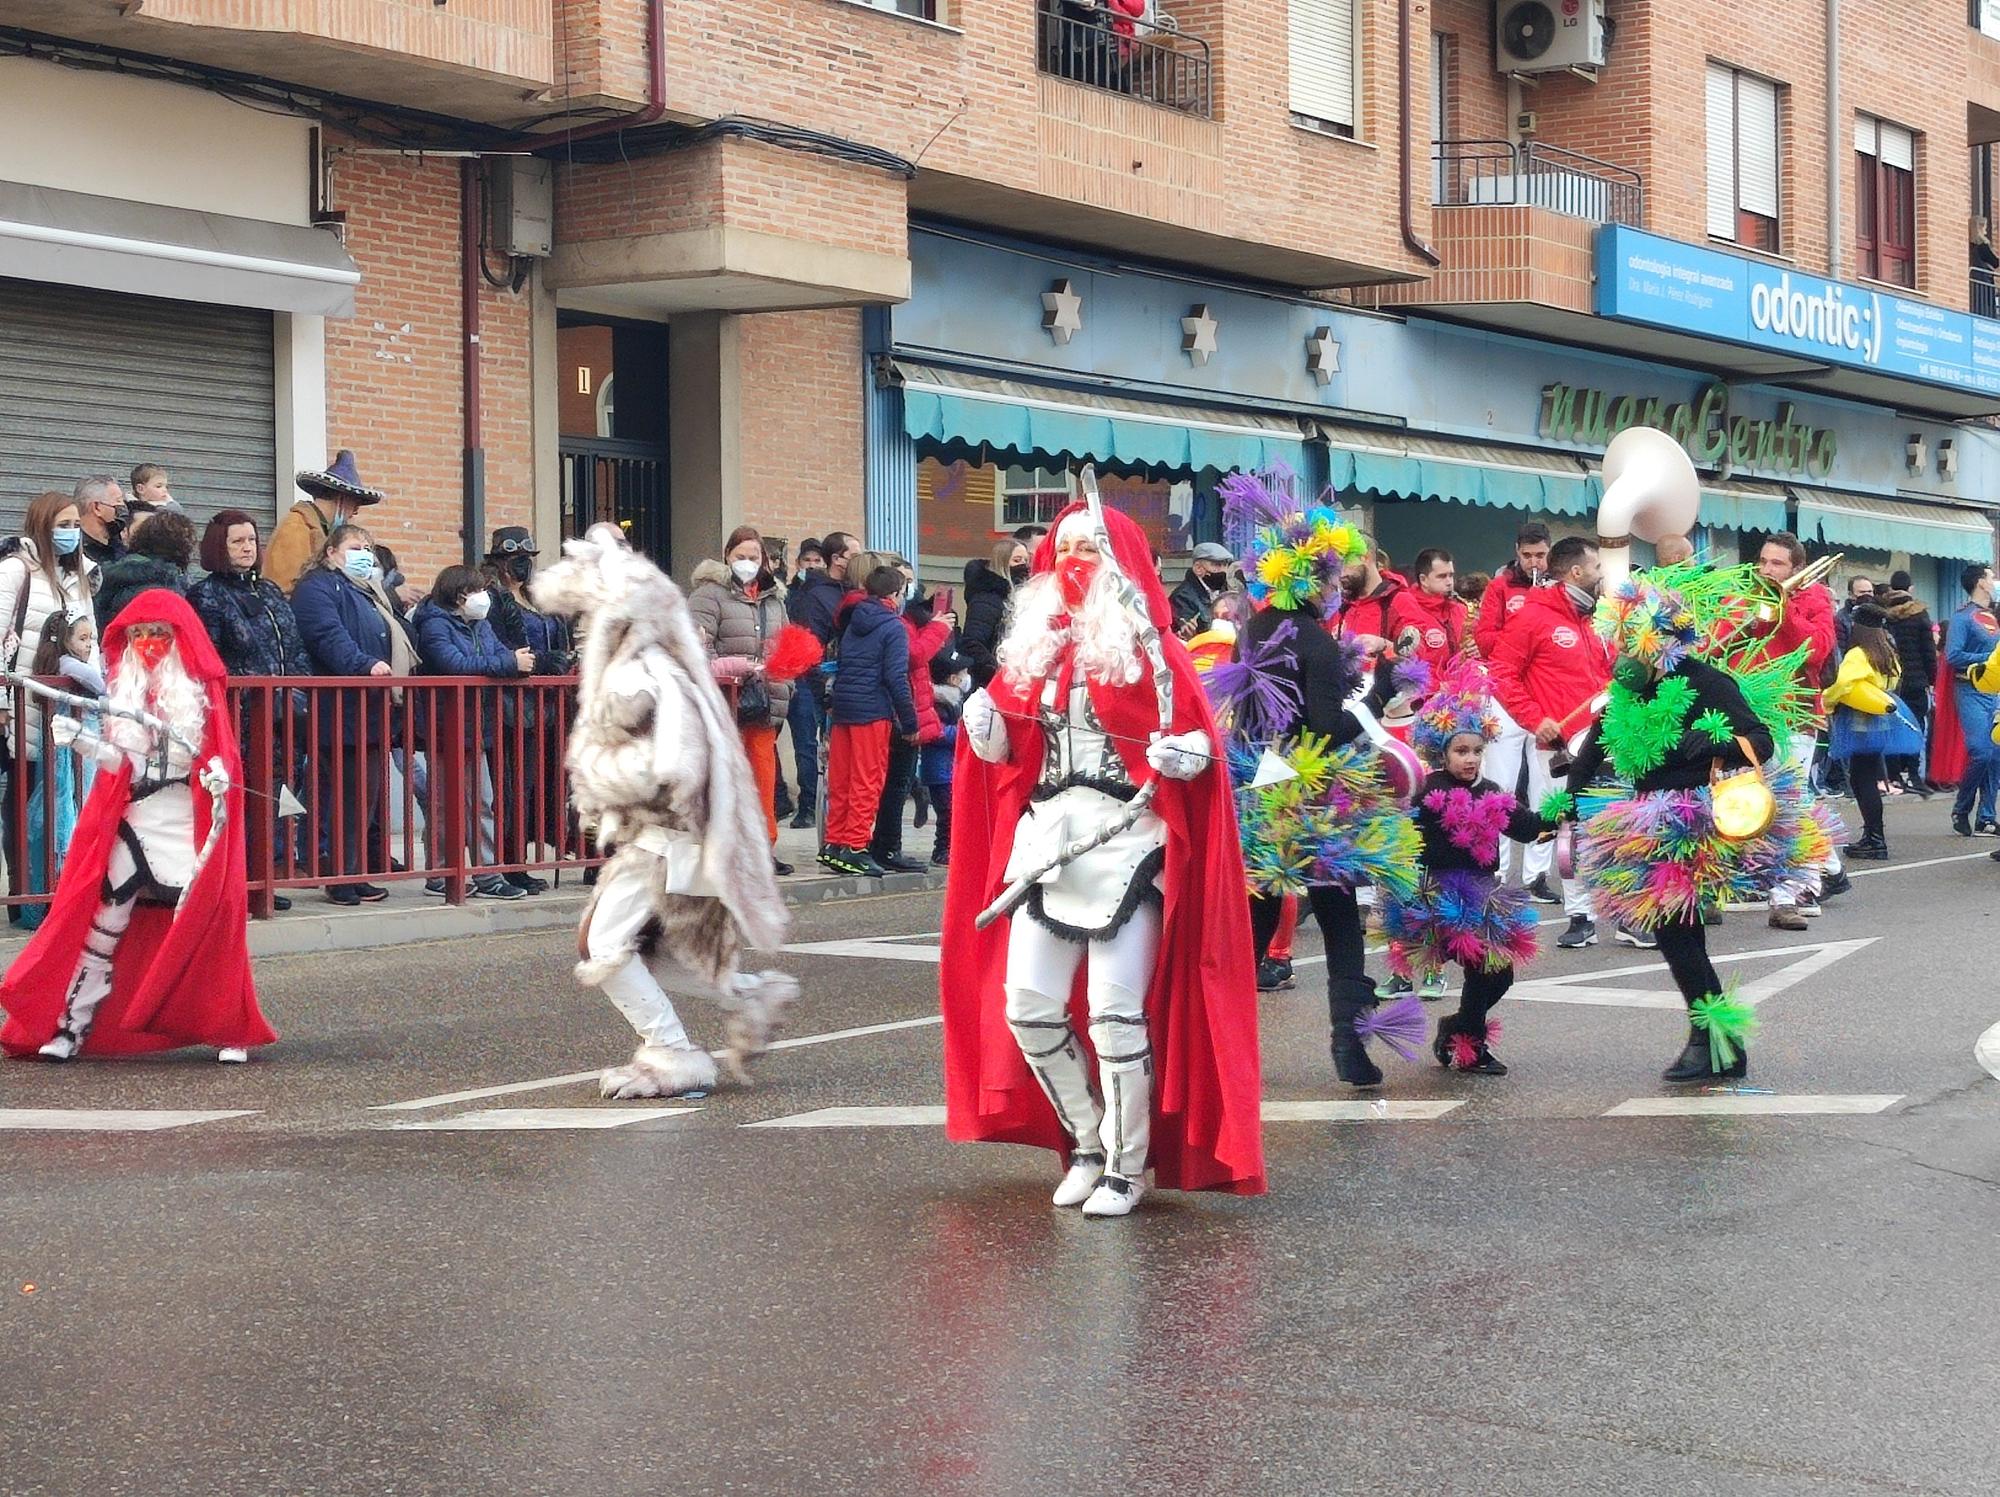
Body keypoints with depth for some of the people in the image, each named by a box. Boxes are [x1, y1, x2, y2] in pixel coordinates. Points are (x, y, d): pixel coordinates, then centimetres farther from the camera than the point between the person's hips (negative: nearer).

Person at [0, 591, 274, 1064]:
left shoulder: (198, 690, 3)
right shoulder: (124, 691, 10)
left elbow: (218, 754, 2)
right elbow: (119, 761, 3)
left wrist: (219, 774, -20)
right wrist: (79, 739, -13)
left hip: (189, 824, -2)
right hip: (131, 821, 2)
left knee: (201, 922, -7)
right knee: (105, 922, 1)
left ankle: (228, 1029, 3)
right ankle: (73, 1025, 6)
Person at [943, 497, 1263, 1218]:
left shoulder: (1149, 647, -2)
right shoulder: (1035, 645, 12)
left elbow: (1199, 737, -3)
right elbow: (1012, 748, 18)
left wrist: (1187, 754, -25)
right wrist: (984, 728, -2)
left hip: (1128, 844, -5)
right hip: (1046, 842, 6)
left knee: (1116, 1013, -7)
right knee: (1026, 1009, 2)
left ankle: (1127, 1166, 9)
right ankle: (1090, 1142, 22)